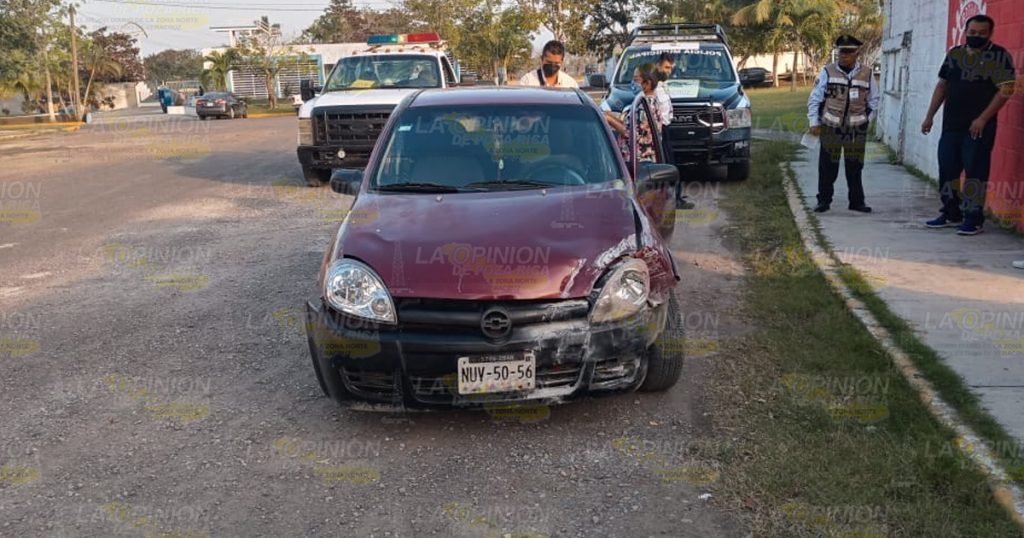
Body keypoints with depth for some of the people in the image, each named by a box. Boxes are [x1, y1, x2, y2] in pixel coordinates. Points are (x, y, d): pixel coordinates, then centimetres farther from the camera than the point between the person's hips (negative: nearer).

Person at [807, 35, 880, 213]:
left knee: (855, 168, 7)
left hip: (856, 131, 1)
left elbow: (874, 100, 15)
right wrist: (814, 122, -3)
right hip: (830, 129, -1)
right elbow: (815, 98, 3)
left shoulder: (866, 73, 6)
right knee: (827, 167, 2)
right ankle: (824, 200, 13)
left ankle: (857, 201, 17)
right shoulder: (828, 72, 1)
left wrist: (866, 120, 6)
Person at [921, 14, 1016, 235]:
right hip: (951, 125, 6)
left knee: (975, 172, -3)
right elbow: (942, 86, 17)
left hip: (979, 127, -5)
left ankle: (974, 219, 4)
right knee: (946, 170, 9)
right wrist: (930, 116, 12)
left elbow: (1005, 90, -10)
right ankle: (951, 213, 22)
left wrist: (982, 119, -17)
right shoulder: (954, 53, 12)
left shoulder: (999, 56, -4)